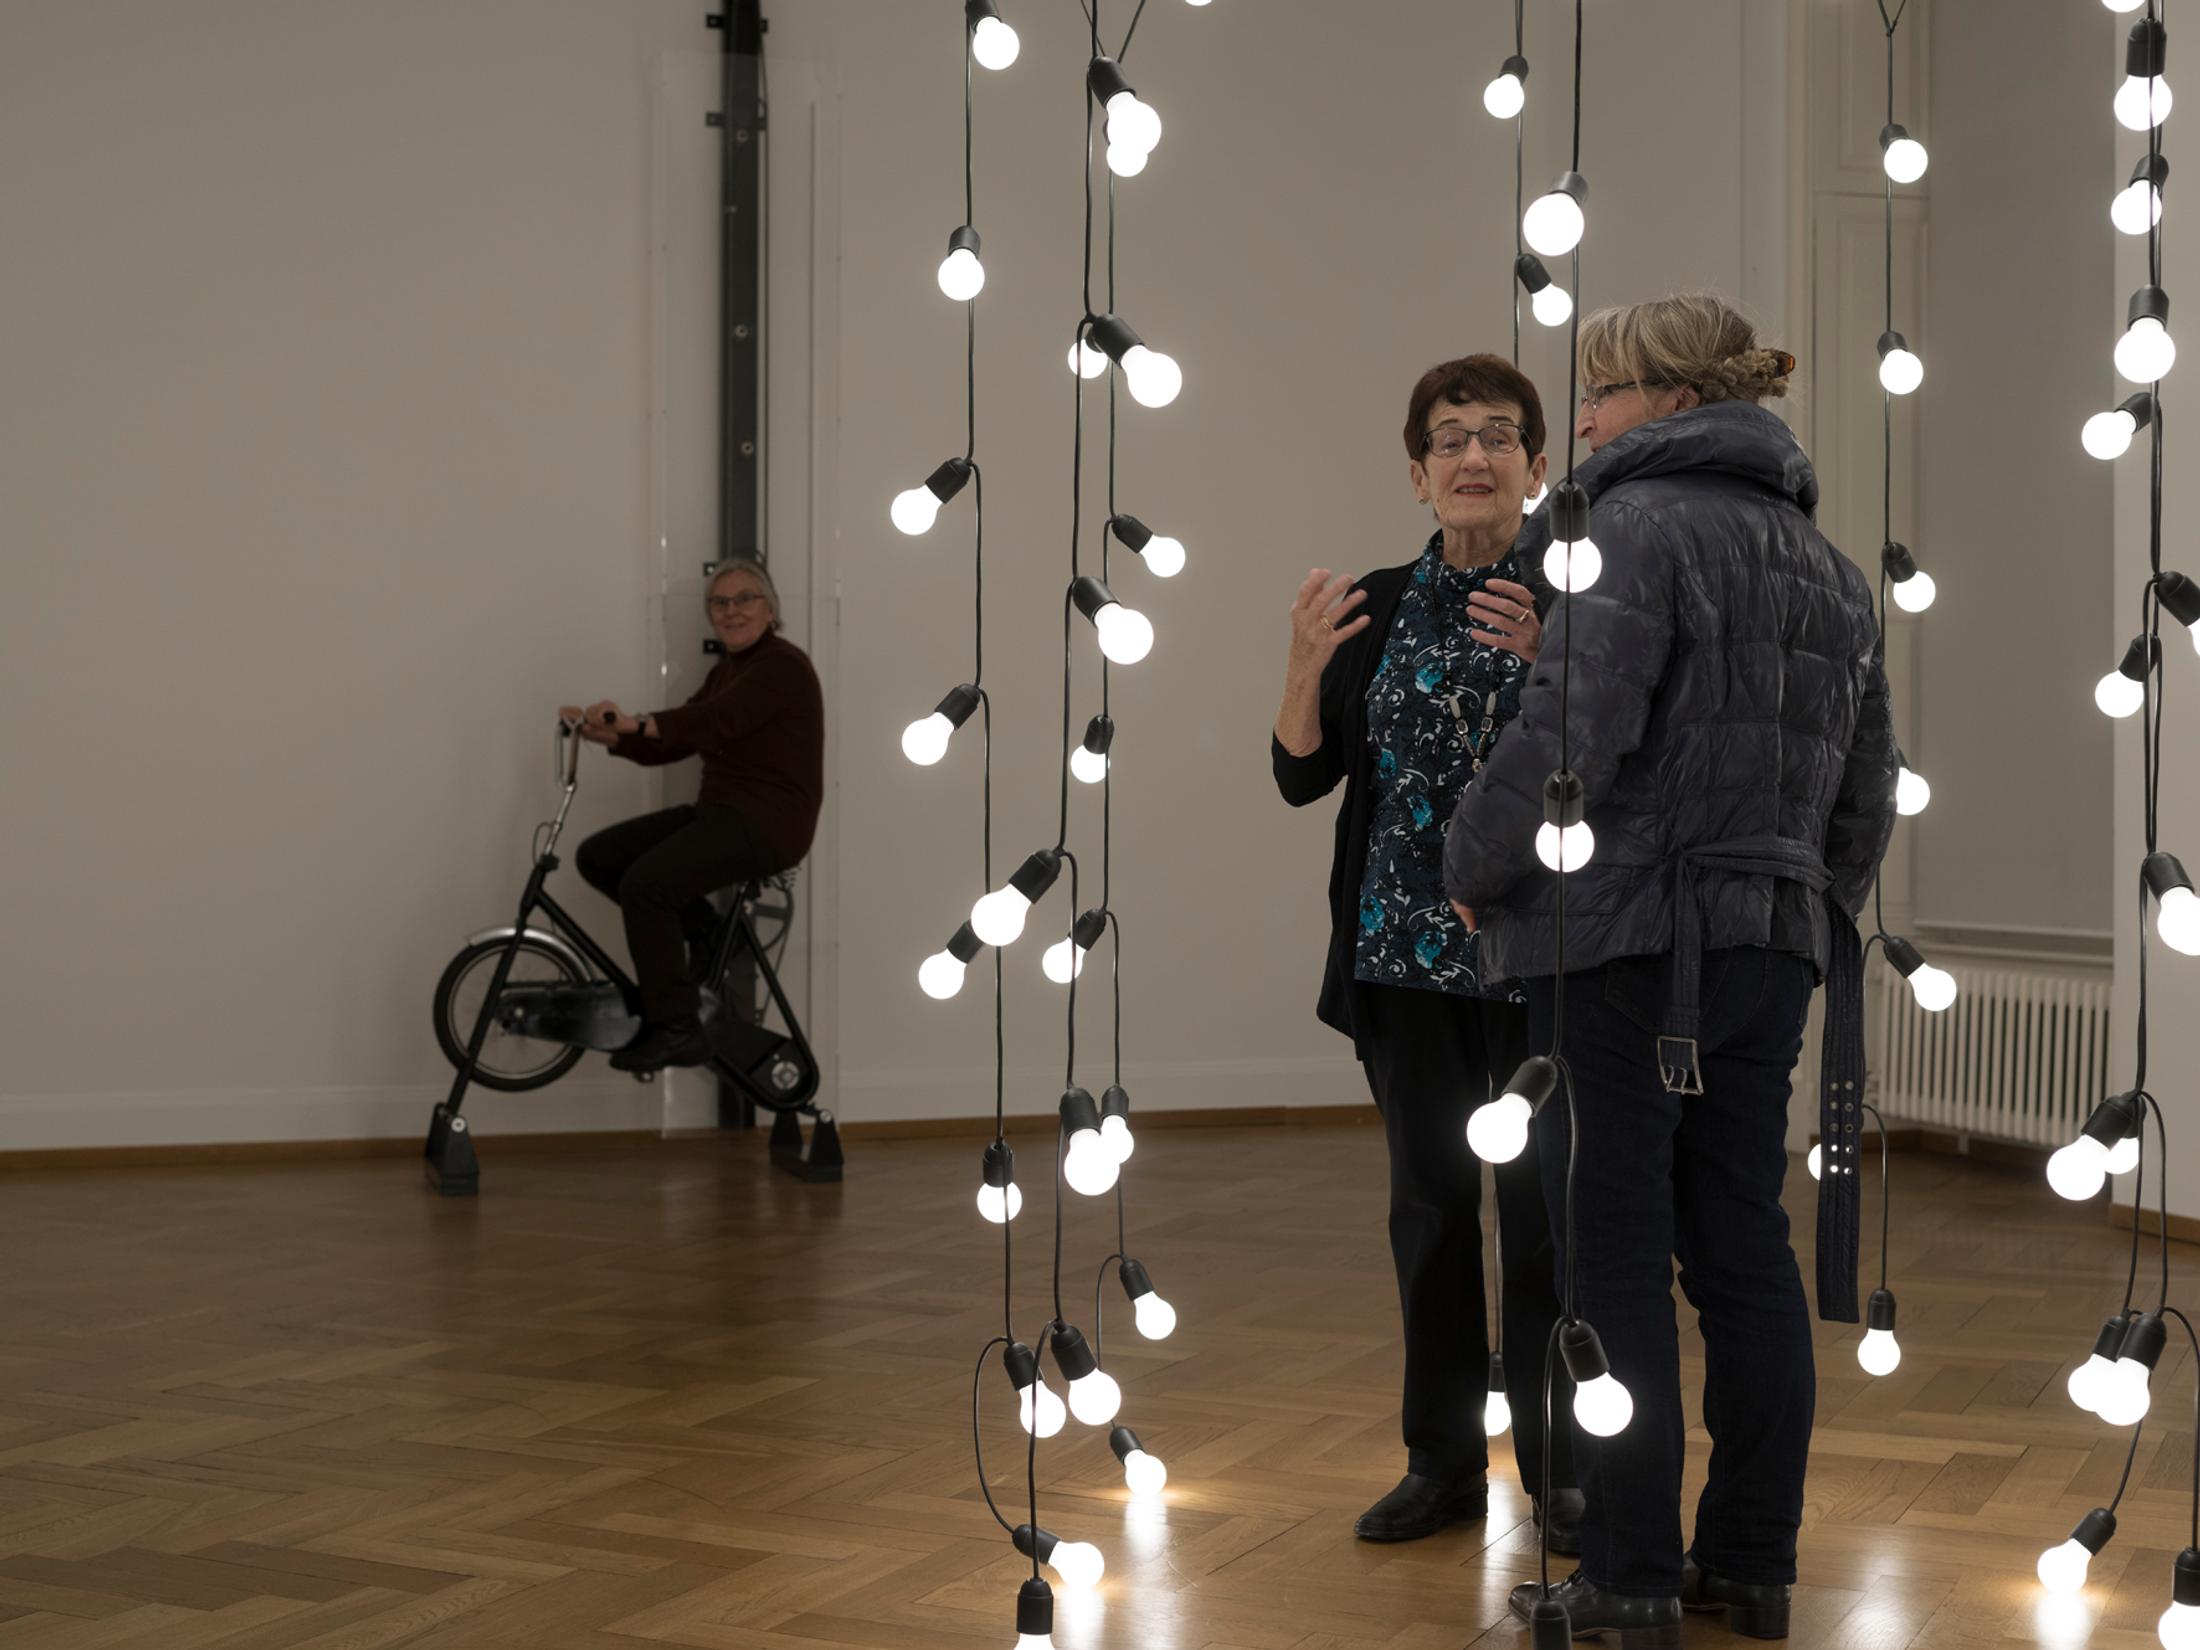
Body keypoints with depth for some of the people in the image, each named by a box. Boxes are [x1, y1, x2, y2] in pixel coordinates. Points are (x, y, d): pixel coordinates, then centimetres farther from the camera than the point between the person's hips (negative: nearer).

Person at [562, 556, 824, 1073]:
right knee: (598, 856, 0)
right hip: (716, 812, 9)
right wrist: (608, 736, -9)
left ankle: (677, 1030, -17)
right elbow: (666, 745, 10)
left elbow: (715, 720, -30)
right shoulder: (726, 671, 16)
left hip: (767, 822, -9)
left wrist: (636, 722, -42)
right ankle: (702, 929, 10)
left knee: (644, 882, -27)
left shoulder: (783, 666, -12)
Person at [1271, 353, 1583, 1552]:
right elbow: (1302, 778, 7)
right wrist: (1304, 665, -9)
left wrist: (1551, 661, -22)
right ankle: (1444, 1462, 19)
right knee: (1431, 1200, 8)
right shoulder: (1376, 609, 8)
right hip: (1407, 947, 3)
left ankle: (1558, 1466, 12)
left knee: (1542, 1202, -1)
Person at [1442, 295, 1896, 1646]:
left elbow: (1572, 731, -20)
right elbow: (1868, 787, 19)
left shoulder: (1640, 525, -10)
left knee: (1615, 1255, -2)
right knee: (1744, 1248, 11)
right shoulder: (1828, 565, 17)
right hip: (1770, 951, 8)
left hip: (1622, 940, -8)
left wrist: (1476, 871, -7)